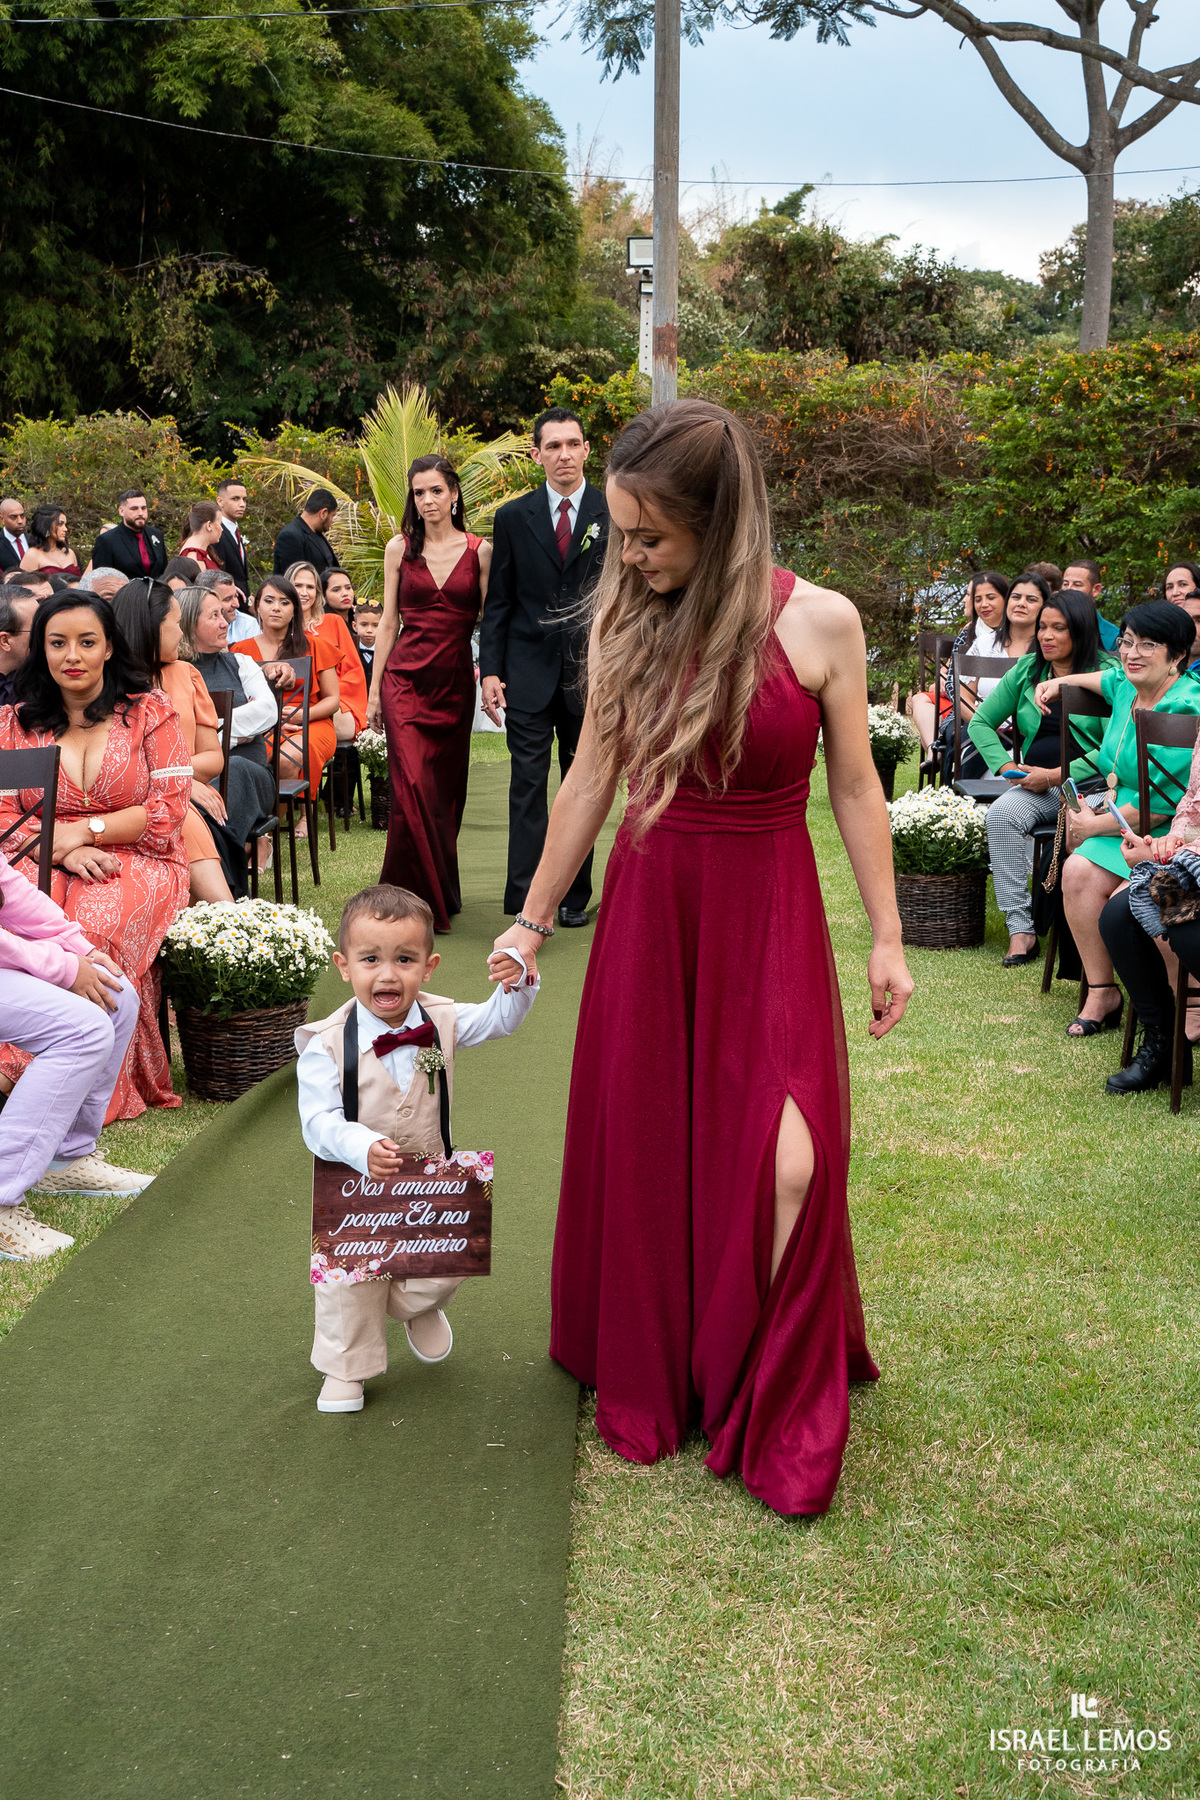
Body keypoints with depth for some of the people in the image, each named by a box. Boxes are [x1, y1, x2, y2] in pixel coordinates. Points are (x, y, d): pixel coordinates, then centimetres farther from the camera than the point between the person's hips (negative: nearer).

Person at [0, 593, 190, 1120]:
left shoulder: (150, 712, 7)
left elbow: (167, 813, 0)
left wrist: (83, 831, -8)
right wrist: (63, 852, -13)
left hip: (139, 863, -2)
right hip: (45, 865, 2)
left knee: (96, 923, -35)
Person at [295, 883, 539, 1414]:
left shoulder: (441, 1022, -12)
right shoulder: (327, 1045, -24)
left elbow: (500, 1020, -1)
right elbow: (319, 1122, -25)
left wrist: (517, 981, -23)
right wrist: (364, 1148, -44)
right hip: (354, 1187, -3)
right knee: (349, 1280, 10)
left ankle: (414, 1306, 44)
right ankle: (346, 1368, 35)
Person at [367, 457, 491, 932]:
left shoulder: (479, 551, 4)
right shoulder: (400, 549, 5)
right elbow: (388, 622, 8)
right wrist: (374, 690, 6)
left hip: (455, 682, 1)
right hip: (406, 678, -1)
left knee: (446, 790, 8)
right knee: (413, 788, -12)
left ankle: (442, 895, 22)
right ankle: (417, 899, -5)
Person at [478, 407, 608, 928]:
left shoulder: (614, 513, 3)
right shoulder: (513, 517, 5)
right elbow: (497, 603, 6)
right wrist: (490, 670, -2)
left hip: (591, 670, 0)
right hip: (529, 671, 0)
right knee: (527, 785, -5)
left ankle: (575, 897, 19)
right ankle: (525, 899, -5)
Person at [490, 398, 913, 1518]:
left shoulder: (821, 623, -9)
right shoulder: (627, 622, -1)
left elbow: (854, 788, -2)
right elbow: (590, 779, 7)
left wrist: (886, 938, 0)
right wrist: (533, 919, 11)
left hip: (768, 915, -3)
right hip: (648, 903, 3)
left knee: (784, 1161, -9)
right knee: (641, 1149, 9)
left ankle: (778, 1413, 12)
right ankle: (647, 1378, 30)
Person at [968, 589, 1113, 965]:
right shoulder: (1026, 671, 14)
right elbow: (980, 723, 18)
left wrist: (1056, 775, -16)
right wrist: (1006, 766, 1)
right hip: (1037, 786, 4)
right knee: (1002, 813, -28)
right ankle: (1020, 929, -29)